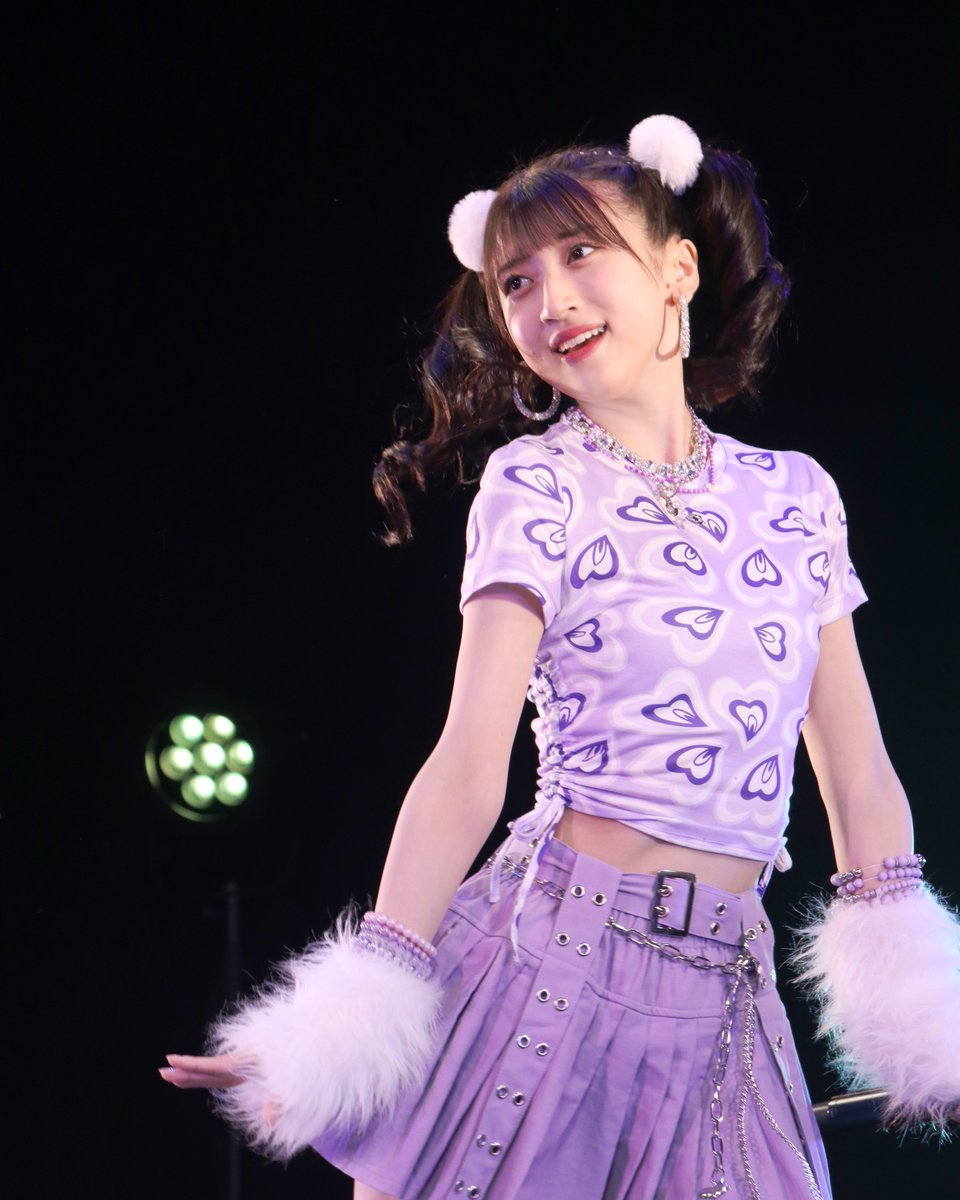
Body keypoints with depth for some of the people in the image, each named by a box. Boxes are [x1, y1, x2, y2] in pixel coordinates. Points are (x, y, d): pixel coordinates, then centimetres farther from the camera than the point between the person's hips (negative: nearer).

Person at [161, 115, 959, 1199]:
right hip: (560, 954, -3)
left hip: (724, 995, 3)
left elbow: (858, 773, 13)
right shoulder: (536, 485, 0)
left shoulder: (797, 496, 11)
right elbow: (471, 763, -6)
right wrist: (355, 1015, -12)